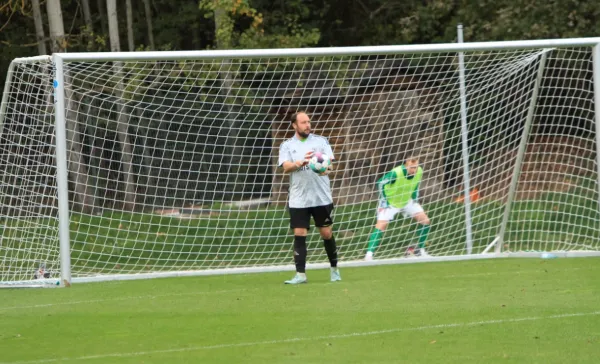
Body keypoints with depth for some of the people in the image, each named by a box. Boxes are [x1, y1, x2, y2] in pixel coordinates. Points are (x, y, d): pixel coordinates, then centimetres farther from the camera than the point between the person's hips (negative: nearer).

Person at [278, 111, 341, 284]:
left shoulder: (320, 141, 5)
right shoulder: (287, 146, 5)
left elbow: (329, 161, -6)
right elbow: (286, 167, -10)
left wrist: (325, 168, -30)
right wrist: (301, 163, -30)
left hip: (321, 197, 0)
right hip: (298, 199, 0)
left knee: (327, 233, 6)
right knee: (299, 235, -6)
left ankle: (334, 269, 23)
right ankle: (300, 274, -5)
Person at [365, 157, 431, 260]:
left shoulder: (419, 172, -16)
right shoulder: (396, 173, -33)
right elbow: (380, 183, -21)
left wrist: (414, 198, 4)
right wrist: (383, 201, -19)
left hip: (407, 201, 6)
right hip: (390, 202, -6)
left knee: (425, 221, -3)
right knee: (381, 226, -22)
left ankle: (420, 250, 11)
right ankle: (369, 254, -21)